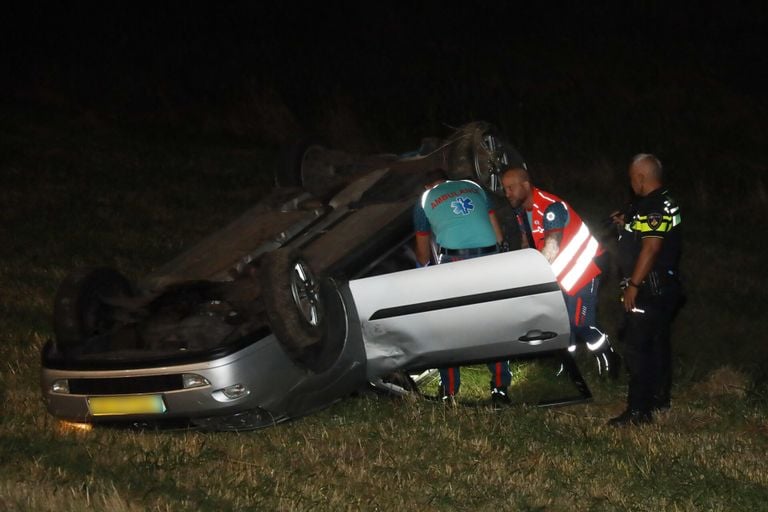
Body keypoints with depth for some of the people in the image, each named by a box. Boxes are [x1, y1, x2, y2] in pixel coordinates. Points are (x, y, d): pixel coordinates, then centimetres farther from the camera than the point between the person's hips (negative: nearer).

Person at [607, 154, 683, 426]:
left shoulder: (654, 207, -19)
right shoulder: (664, 203, 15)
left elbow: (650, 248, -25)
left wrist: (633, 285, -24)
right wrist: (628, 224, 19)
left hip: (648, 290, -11)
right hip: (662, 288, 11)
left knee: (637, 349, -11)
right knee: (657, 344, 20)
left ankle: (638, 411, -13)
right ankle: (659, 398, 32)